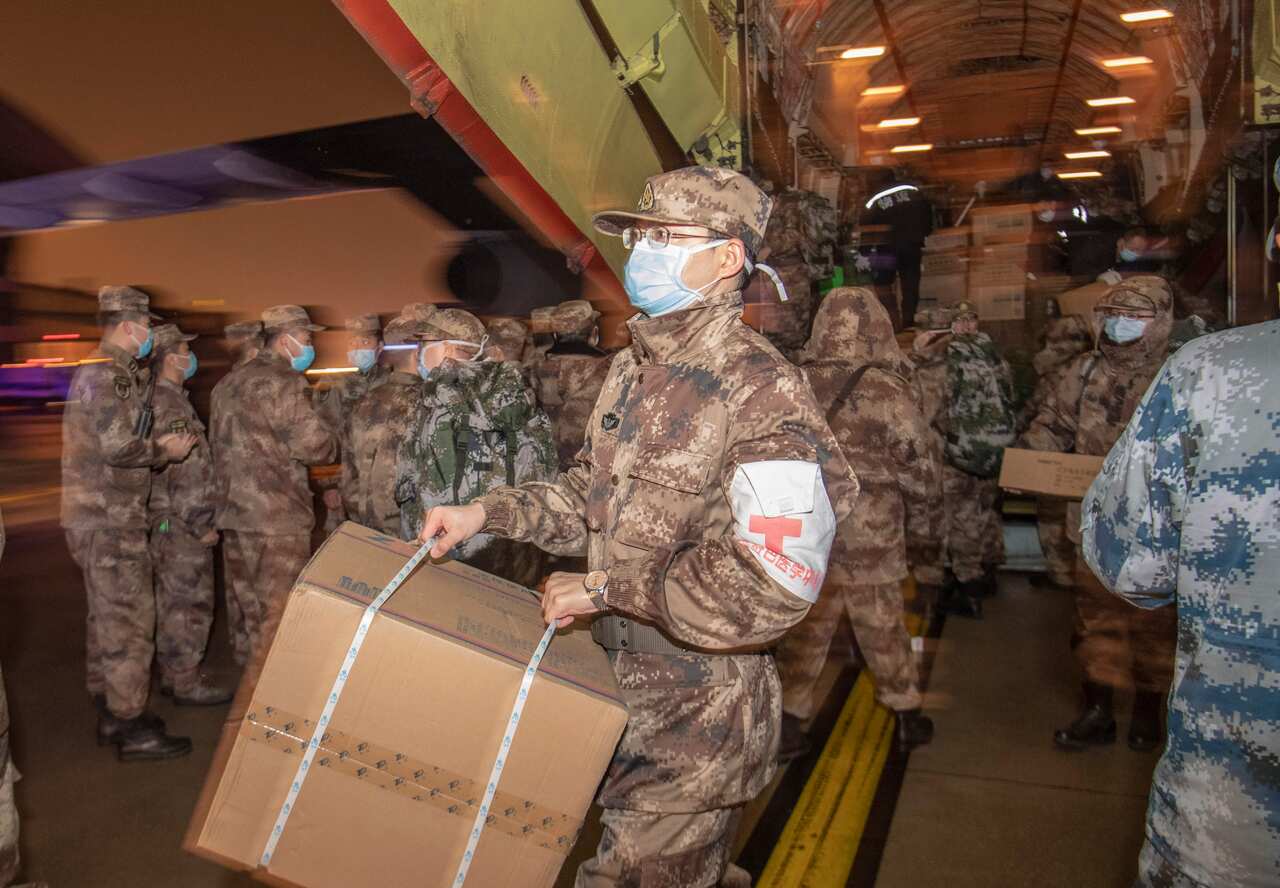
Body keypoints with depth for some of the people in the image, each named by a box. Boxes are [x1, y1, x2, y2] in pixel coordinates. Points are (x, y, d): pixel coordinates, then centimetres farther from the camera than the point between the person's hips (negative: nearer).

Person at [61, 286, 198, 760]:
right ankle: (132, 728, 4)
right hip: (110, 521, -11)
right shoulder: (109, 374, -16)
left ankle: (110, 712, 30)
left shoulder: (101, 371, 17)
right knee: (129, 621, -4)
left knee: (106, 618, 18)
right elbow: (118, 447, -24)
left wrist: (159, 445, 5)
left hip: (99, 517, 11)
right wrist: (164, 450, -9)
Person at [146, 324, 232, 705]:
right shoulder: (170, 406, -18)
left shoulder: (160, 401, 14)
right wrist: (201, 525, -17)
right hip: (181, 526, -10)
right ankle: (186, 682, 9)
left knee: (172, 602, 17)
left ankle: (172, 674, 28)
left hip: (169, 525, 10)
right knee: (189, 603, -1)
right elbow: (185, 473, -22)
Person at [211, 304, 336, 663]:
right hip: (278, 516, -9)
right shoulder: (283, 382, -12)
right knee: (278, 615, -1)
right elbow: (316, 446, -15)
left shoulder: (230, 383, 17)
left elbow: (218, 443, 23)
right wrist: (331, 441, 5)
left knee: (252, 613, 17)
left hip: (235, 513, 9)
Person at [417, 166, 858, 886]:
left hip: (696, 721, -7)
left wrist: (605, 587, -23)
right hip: (624, 689, 7)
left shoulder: (764, 394, -23)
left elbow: (772, 587, -30)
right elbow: (592, 497, 13)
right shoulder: (634, 369, 3)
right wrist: (485, 514, 0)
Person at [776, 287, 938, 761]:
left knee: (804, 626, 14)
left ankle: (787, 721, 19)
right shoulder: (888, 390, -12)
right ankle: (906, 716, 33)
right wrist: (924, 532, 8)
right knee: (882, 626, 15)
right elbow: (918, 471, -6)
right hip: (870, 537, -2)